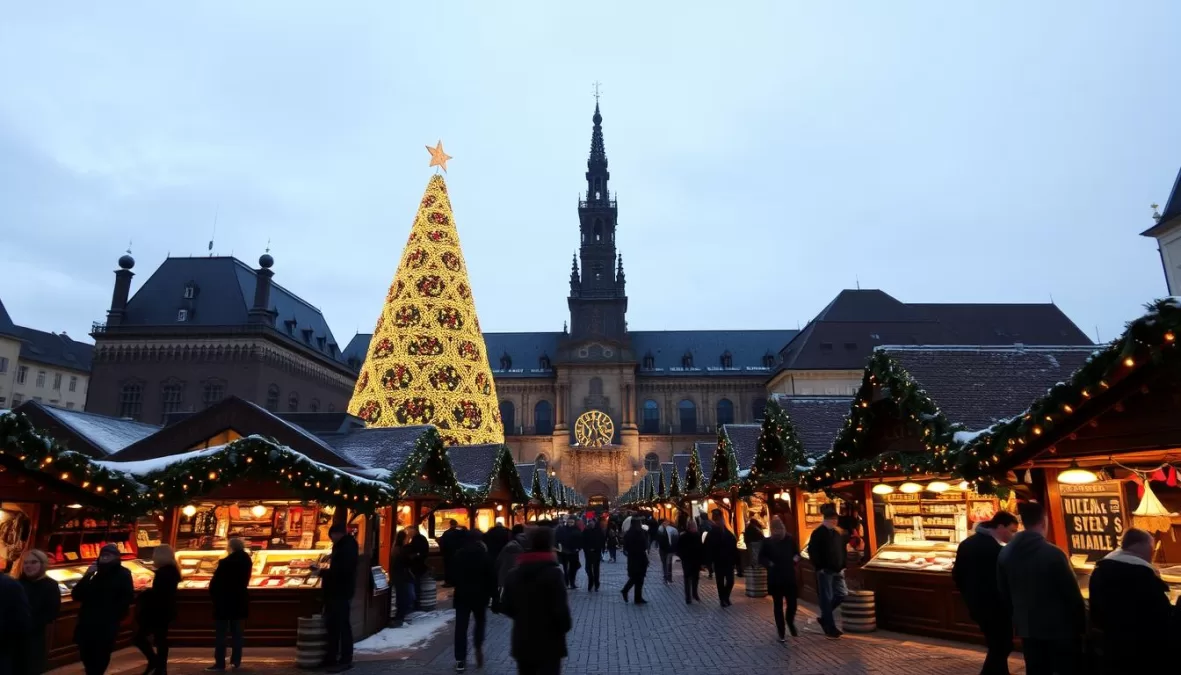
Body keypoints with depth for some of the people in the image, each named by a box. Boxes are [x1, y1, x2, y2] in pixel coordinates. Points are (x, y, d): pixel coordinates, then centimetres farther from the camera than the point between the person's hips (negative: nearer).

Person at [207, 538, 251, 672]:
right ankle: (236, 661, 15)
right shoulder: (246, 561, 3)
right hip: (239, 600, 7)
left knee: (220, 633, 0)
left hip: (224, 601, -6)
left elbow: (215, 582, -12)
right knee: (236, 632, 12)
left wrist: (213, 594, 4)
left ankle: (220, 663, 0)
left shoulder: (225, 562, -18)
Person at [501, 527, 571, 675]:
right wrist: (565, 626, 0)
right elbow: (561, 609, -18)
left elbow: (507, 608, 9)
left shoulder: (514, 573, 5)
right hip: (548, 644, -6)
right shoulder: (553, 573, -15)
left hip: (522, 642, 6)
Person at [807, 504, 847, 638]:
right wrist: (819, 567, -16)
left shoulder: (839, 532, 9)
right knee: (826, 599, -1)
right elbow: (812, 552, -14)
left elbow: (843, 550, 18)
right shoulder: (818, 533, -12)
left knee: (842, 594, 8)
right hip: (825, 571, -7)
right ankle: (830, 629, 6)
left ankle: (824, 618, 25)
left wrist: (843, 565, 9)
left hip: (838, 570, 7)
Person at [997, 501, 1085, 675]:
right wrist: (1082, 625, 0)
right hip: (1059, 627, -5)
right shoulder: (1053, 554, -18)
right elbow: (1072, 594, -13)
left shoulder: (1005, 554, 0)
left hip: (1027, 628, 5)